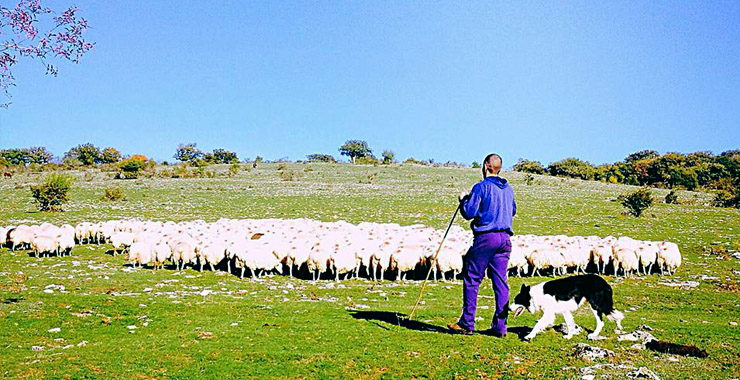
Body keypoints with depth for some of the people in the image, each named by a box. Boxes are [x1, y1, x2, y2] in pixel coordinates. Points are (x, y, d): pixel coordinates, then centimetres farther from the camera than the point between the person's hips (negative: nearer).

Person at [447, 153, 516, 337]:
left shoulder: (481, 187, -7)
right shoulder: (509, 189, 13)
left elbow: (469, 213, -10)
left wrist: (463, 200, 8)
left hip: (485, 238, -6)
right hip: (505, 239, 6)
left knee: (471, 279, 2)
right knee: (501, 282, 6)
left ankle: (467, 323, 4)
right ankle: (499, 326, 7)